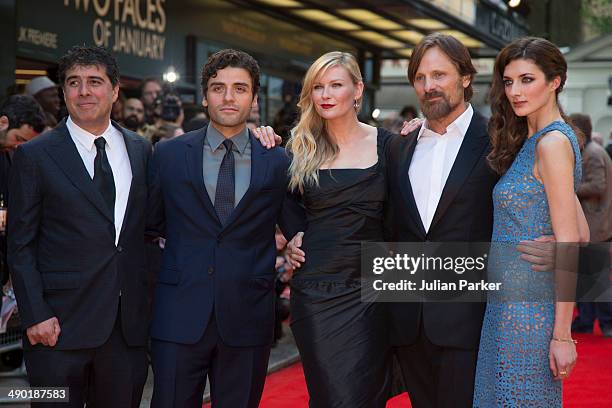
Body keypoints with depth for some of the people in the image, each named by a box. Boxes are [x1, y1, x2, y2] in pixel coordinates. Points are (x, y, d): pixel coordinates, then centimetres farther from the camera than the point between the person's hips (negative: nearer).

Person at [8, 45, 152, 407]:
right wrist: (35, 316, -11)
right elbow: (21, 246, -3)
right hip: (60, 324, -3)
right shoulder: (35, 156, -2)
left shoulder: (141, 150, 10)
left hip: (129, 323, 4)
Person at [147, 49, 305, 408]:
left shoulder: (277, 162, 5)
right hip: (180, 314, 0)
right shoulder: (170, 155, 5)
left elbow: (297, 228, 14)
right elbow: (152, 222, 15)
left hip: (248, 318, 0)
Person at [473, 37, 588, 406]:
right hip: (509, 301, 9)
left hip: (529, 307, -9)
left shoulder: (552, 143, -14)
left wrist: (562, 334, -20)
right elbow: (583, 233, 17)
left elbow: (568, 245, -18)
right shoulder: (531, 141, 13)